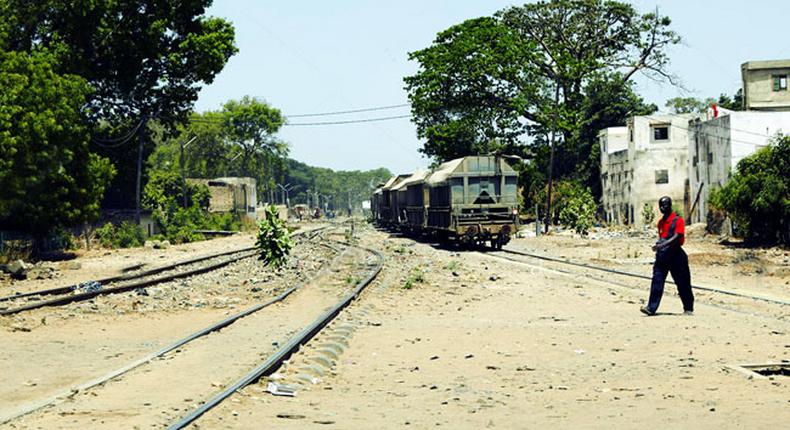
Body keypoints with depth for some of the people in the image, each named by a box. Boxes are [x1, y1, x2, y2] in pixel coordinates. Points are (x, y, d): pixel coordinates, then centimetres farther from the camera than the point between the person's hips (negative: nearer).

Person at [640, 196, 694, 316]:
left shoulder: (677, 220, -9)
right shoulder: (661, 222, 13)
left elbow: (676, 237, -22)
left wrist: (662, 245, -32)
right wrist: (658, 246, 11)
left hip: (675, 255, -6)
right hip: (662, 256, 6)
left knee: (683, 283, 4)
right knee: (657, 281, -7)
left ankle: (688, 309, 16)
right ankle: (651, 308, -13)